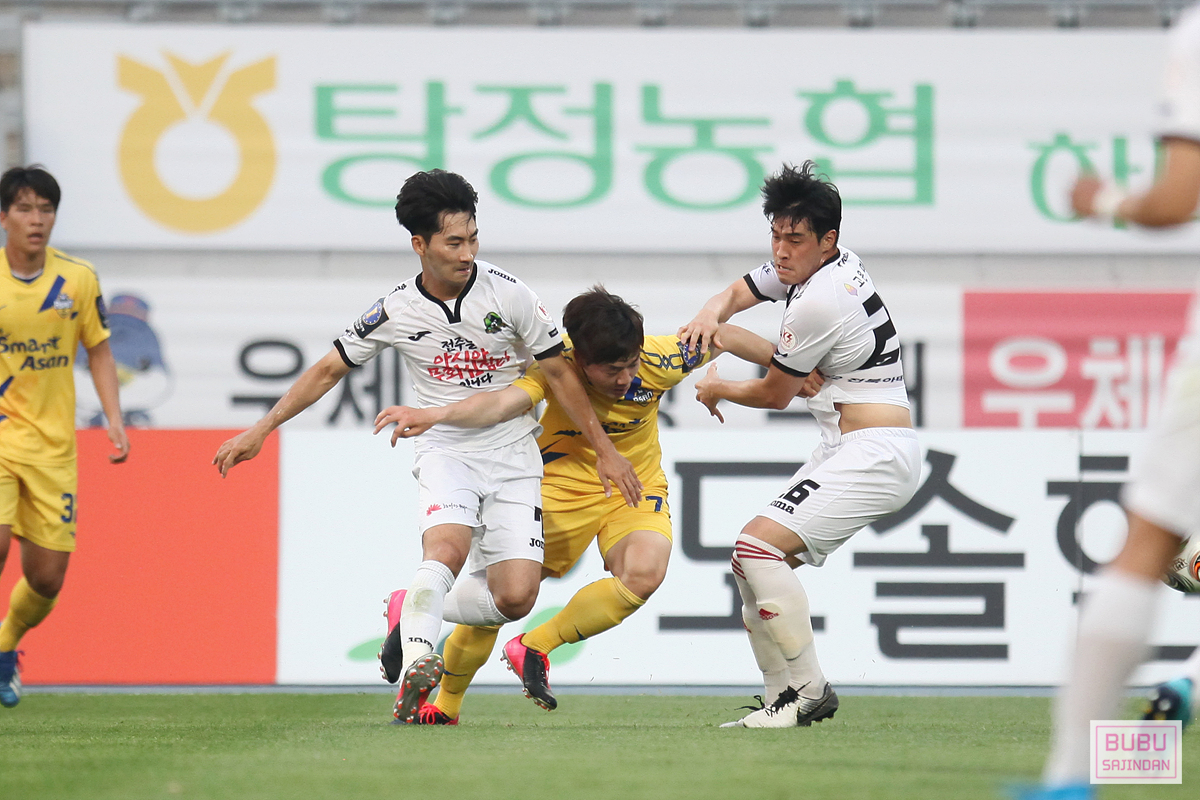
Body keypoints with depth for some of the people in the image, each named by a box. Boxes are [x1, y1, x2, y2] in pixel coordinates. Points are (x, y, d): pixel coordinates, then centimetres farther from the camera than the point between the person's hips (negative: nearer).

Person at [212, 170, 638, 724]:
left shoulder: (507, 295, -8)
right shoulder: (396, 312, -6)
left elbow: (559, 372, 2)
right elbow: (329, 370, 6)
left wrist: (605, 450, 5)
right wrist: (261, 430, 3)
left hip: (513, 459, 1)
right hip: (446, 453, -1)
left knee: (516, 597, -13)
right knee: (448, 545, -33)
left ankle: (412, 610, 11)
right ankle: (414, 663, -35)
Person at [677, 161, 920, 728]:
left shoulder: (818, 303, -18)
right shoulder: (801, 264, 10)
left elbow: (775, 394, -6)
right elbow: (740, 292, 25)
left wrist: (717, 389, 14)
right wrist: (711, 315, 0)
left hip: (875, 453, -11)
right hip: (848, 451, 11)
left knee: (757, 544, -21)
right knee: (751, 564, 9)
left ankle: (809, 689, -19)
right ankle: (784, 701, 8)